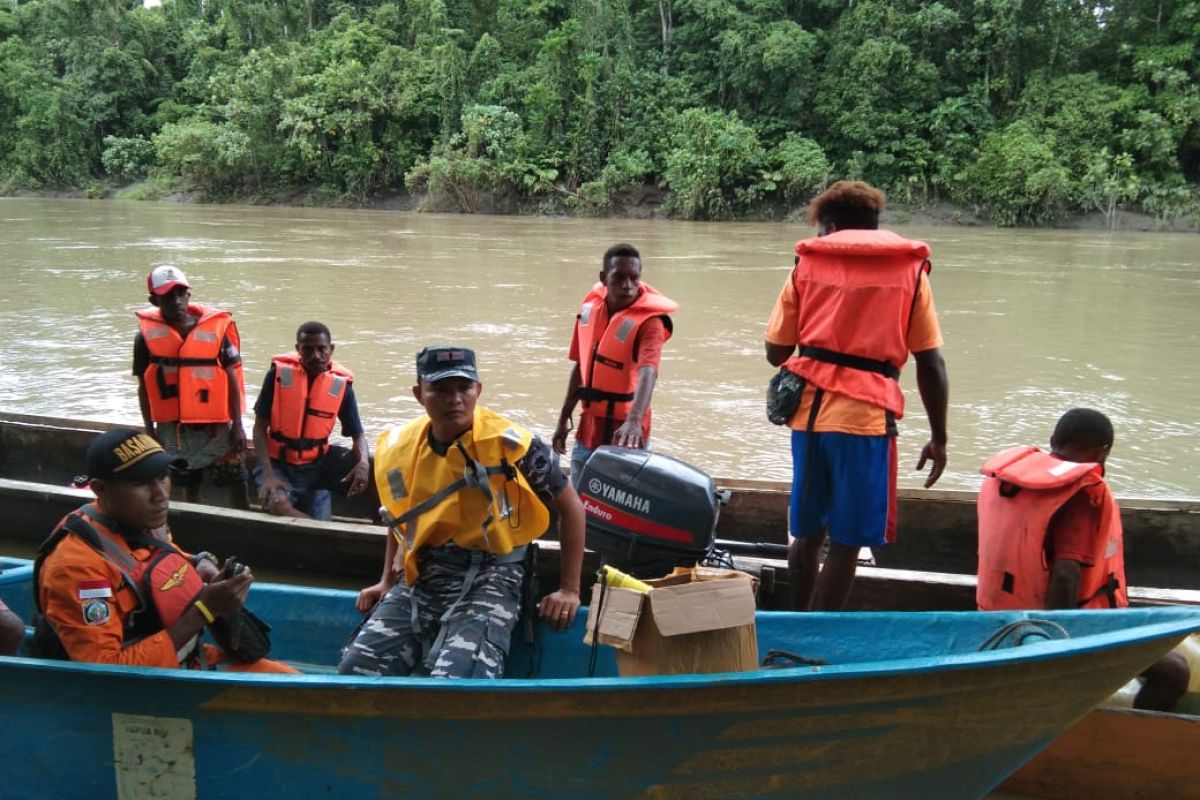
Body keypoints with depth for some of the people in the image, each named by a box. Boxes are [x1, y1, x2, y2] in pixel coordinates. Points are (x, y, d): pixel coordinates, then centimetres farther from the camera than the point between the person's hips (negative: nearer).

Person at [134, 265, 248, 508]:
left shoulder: (215, 327, -6)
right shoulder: (147, 334, -3)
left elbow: (232, 379, -3)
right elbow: (144, 387, 4)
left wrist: (237, 425, -4)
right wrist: (149, 429, 4)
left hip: (216, 426, -1)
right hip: (172, 428, 2)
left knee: (236, 484, -3)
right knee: (189, 486, 15)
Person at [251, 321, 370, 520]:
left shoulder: (341, 383, -6)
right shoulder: (279, 373, -10)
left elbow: (357, 435, -1)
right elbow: (260, 428, -6)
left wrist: (363, 463, -26)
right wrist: (268, 475, -20)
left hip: (318, 464, 2)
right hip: (279, 463, -2)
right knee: (277, 504, -33)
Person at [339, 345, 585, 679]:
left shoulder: (511, 444, -13)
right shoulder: (397, 450, 3)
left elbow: (570, 507, -1)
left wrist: (569, 590, -2)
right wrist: (387, 581, 21)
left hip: (487, 579, -5)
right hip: (418, 579, 5)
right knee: (355, 669, -5)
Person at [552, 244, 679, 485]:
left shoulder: (648, 319, -18)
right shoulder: (591, 306, 1)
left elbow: (648, 372, -34)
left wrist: (634, 420, -51)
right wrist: (563, 419, 13)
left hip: (623, 436, -6)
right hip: (587, 432, 6)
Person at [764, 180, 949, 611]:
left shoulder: (807, 263, 10)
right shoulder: (910, 269, 8)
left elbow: (776, 352, 8)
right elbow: (931, 364, 2)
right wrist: (938, 438, 9)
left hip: (809, 410, 3)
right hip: (866, 415, -3)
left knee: (807, 533, 16)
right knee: (846, 542, 5)